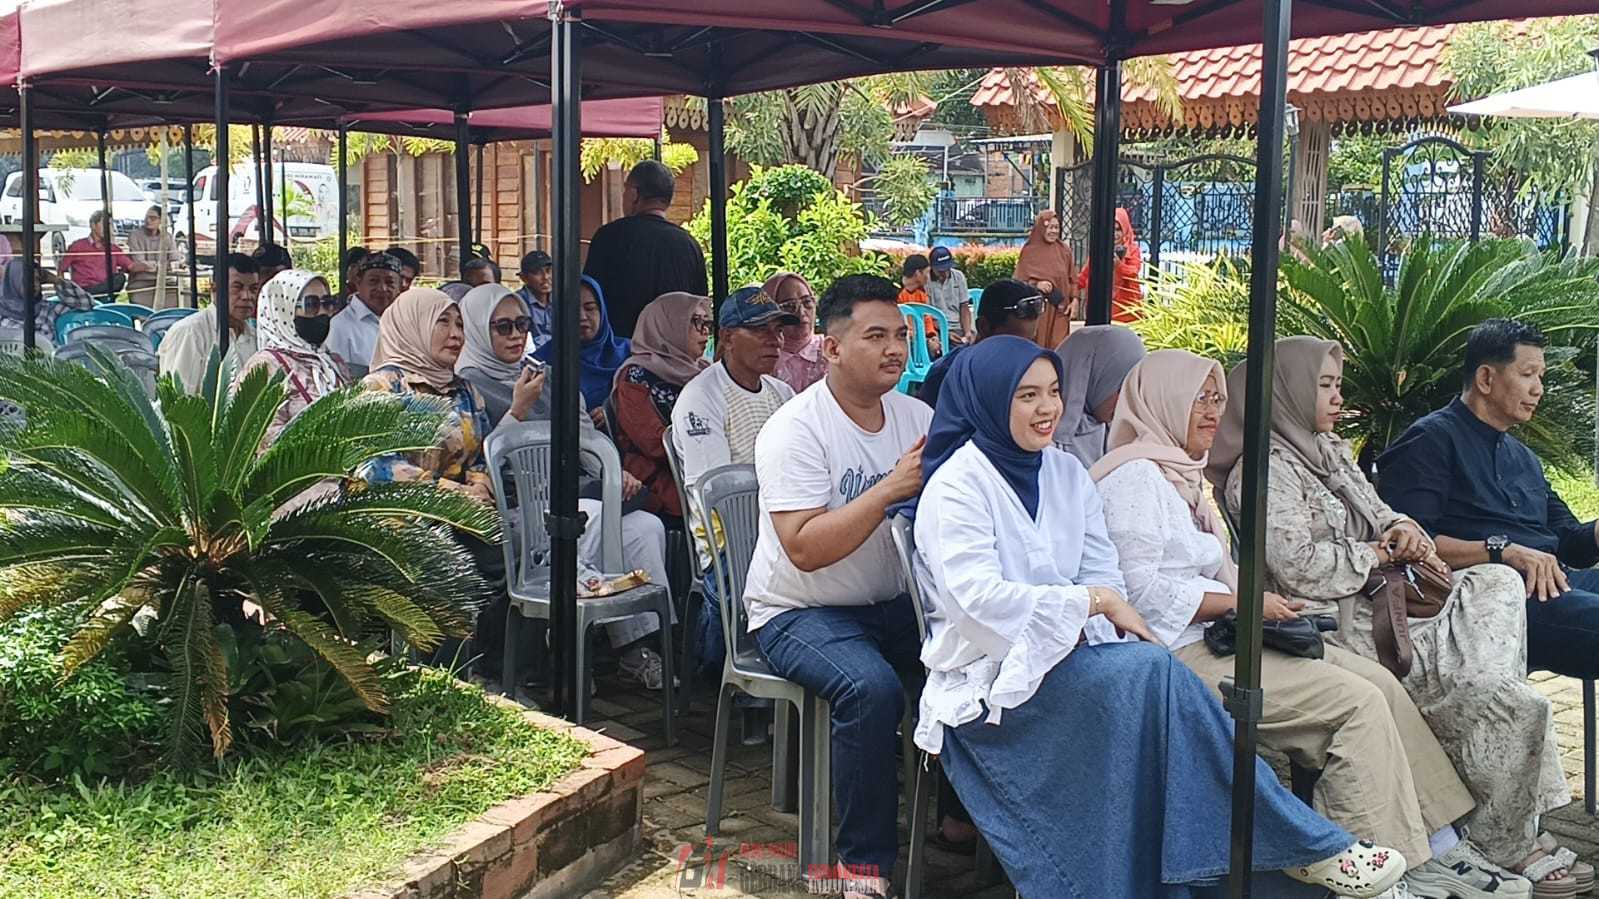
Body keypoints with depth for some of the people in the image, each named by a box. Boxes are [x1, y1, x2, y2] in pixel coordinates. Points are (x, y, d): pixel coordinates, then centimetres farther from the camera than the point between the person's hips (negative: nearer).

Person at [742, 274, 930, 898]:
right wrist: (891, 488, -28)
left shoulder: (915, 417, 3)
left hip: (891, 604, 6)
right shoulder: (796, 430, -15)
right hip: (798, 612, -6)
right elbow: (805, 549, -26)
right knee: (871, 687, -32)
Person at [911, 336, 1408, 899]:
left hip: (1067, 656, 6)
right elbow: (979, 598, -19)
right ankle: (1306, 844, -19)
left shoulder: (1067, 474, 13)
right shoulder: (956, 487, -7)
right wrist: (1094, 601, -17)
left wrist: (1096, 617, -16)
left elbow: (1102, 575, 7)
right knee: (1150, 671, -27)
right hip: (993, 677, -6)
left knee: (1153, 677, -27)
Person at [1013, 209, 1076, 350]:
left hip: (1059, 311, 2)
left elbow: (1072, 280, 11)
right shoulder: (1029, 252, -1)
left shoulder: (1064, 251, 7)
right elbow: (1018, 281, 0)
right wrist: (1036, 284, -16)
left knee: (1057, 348, -2)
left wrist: (1074, 300, -3)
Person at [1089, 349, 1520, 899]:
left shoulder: (1181, 474, 23)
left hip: (1213, 636, 10)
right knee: (1357, 702, -17)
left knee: (1380, 683, -1)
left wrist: (1255, 603, 6)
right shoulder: (1136, 476, -10)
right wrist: (1242, 602, -15)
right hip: (1177, 653, -10)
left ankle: (1437, 845, 2)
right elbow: (1142, 590, -19)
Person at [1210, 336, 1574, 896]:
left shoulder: (1327, 451, 21)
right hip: (1337, 630, -9)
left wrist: (1403, 529, 0)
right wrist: (1378, 554, -4)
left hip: (1377, 610, 9)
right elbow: (1302, 567, -19)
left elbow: (1379, 515, 25)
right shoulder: (1263, 470, -8)